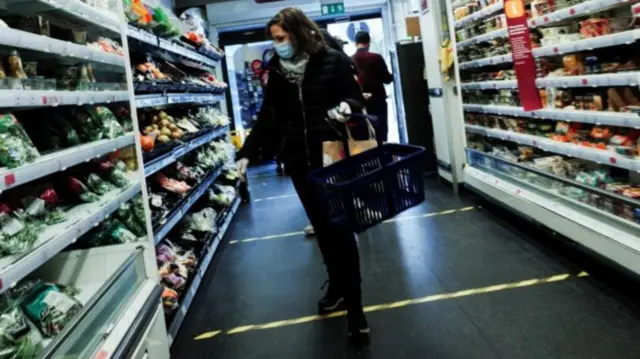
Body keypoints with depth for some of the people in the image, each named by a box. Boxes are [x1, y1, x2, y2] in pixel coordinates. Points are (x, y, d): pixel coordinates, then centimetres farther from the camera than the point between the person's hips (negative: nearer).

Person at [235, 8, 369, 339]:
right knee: (322, 227, 12)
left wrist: (345, 107, -23)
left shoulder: (333, 61, -5)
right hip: (299, 161, 4)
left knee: (341, 227, -1)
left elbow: (356, 99, 0)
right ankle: (337, 286, 30)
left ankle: (354, 305, 7)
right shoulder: (277, 71, 6)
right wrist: (246, 153, 1)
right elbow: (267, 117, 7)